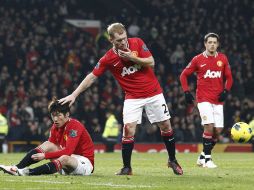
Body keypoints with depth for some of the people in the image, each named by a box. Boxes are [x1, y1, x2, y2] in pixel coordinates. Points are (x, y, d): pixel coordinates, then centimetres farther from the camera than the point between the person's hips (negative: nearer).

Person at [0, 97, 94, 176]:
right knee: (48, 145, -12)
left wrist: (45, 155, -30)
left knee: (65, 159, -38)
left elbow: (68, 151, -28)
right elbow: (50, 146, 1)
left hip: (85, 163, -7)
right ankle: (18, 168, -27)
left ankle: (30, 172, -54)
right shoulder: (55, 127, 4)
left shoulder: (75, 126, -19)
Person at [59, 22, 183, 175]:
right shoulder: (108, 59, -12)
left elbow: (151, 63, -10)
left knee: (166, 126, 5)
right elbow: (92, 77, -7)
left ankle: (173, 161, 25)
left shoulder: (137, 43, -8)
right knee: (129, 129, -17)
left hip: (153, 93, 1)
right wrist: (73, 95, -11)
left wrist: (132, 58, -24)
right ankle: (127, 167, -5)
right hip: (133, 97, -1)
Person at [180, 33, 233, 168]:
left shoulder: (223, 59, 7)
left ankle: (203, 156, 17)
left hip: (218, 100, 4)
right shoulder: (198, 59, -1)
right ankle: (207, 159, -8)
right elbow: (183, 75, 6)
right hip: (204, 99, -4)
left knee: (218, 130, 0)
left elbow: (228, 77, 15)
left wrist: (225, 91, -1)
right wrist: (186, 92, -3)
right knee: (209, 126, -18)